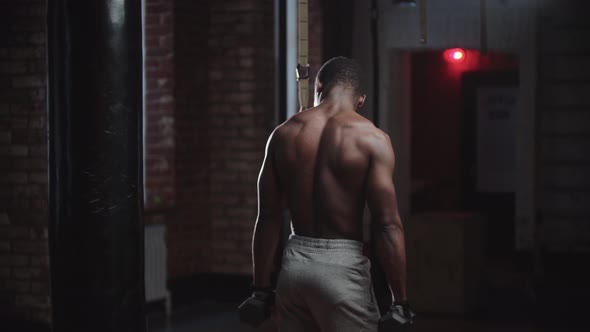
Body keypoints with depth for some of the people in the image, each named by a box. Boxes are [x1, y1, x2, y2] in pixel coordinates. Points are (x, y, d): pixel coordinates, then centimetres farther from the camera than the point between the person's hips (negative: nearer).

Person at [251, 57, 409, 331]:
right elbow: (387, 225, -12)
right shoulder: (371, 139, -8)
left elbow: (268, 218, 6)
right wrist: (400, 301, -8)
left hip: (294, 264, 5)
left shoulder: (283, 134, 4)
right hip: (342, 266, -4)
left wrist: (262, 287, 13)